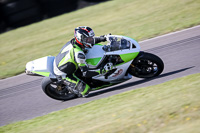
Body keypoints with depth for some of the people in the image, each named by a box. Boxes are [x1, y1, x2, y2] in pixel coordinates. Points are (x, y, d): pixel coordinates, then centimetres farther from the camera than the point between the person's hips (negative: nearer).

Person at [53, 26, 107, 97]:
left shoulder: (73, 41, -9)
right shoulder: (78, 53, -33)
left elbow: (92, 39, 10)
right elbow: (85, 73, -28)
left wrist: (103, 38, 1)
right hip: (62, 74, -9)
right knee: (85, 90, -18)